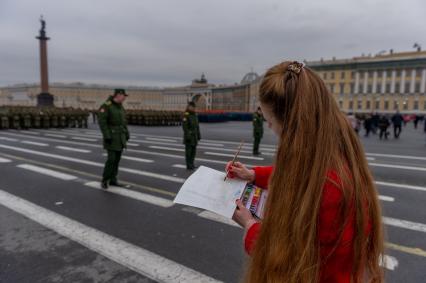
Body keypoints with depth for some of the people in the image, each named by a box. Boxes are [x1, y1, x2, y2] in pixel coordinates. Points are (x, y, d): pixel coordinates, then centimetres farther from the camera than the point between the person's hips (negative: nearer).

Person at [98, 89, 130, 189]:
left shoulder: (120, 107, 12)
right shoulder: (106, 105, -14)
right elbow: (102, 121, -19)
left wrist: (127, 134, 14)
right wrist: (106, 136, -24)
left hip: (120, 136, 8)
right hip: (111, 136, -8)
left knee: (117, 158, 7)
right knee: (111, 159, -11)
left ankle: (112, 180, 15)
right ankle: (104, 180, 5)